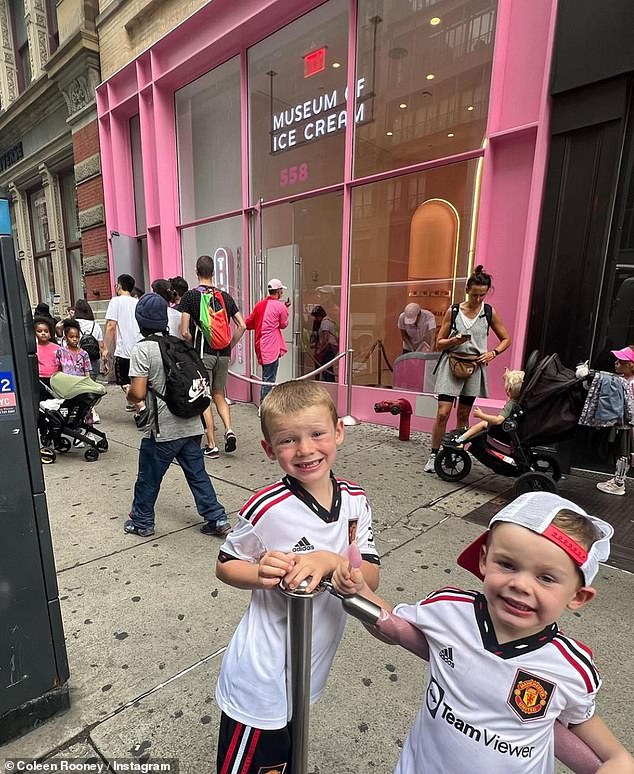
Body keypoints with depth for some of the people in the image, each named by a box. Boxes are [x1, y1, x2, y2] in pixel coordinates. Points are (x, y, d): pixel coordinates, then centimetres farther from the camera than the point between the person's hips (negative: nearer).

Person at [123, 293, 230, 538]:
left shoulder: (142, 349, -11)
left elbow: (138, 393, -16)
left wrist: (129, 394, 5)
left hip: (163, 429, -5)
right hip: (191, 425, 5)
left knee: (148, 477, 14)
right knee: (197, 473, 14)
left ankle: (141, 522, 31)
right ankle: (217, 519, 17)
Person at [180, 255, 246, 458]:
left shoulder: (190, 296, -5)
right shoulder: (225, 296, 7)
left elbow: (184, 332, -10)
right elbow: (242, 326, 3)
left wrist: (194, 345, 7)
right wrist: (230, 345, 10)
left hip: (202, 353, -4)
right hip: (223, 354, 4)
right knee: (219, 396, 19)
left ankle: (212, 446, 7)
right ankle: (229, 430, 0)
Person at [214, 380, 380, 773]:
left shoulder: (355, 500, -11)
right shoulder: (267, 508, -25)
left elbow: (371, 578, -11)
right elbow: (225, 565, -10)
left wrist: (330, 560, -30)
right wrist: (261, 574, -30)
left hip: (310, 673, 5)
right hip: (261, 682, -4)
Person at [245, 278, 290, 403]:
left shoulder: (259, 305, 9)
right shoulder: (280, 306, -9)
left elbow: (248, 323, 14)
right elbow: (284, 325, 5)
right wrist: (286, 308, 14)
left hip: (261, 348, 7)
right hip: (272, 348, -7)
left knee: (266, 379, 18)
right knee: (269, 380, -3)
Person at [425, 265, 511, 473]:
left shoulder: (489, 313, 4)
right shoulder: (452, 311, 1)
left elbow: (506, 339, 14)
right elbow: (439, 343, 3)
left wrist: (493, 353, -5)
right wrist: (454, 341, -17)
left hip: (474, 366, 2)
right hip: (451, 364, -1)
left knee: (463, 415, 10)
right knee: (443, 413, -8)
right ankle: (433, 455, 4)